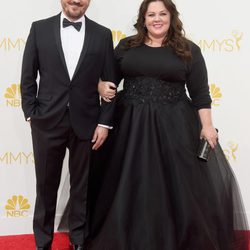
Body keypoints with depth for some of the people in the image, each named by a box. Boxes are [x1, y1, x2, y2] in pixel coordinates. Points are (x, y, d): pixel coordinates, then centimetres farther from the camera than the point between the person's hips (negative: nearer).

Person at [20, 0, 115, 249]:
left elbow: (109, 82, 3)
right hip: (47, 122, 0)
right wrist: (31, 114, -3)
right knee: (46, 186, 11)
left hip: (86, 123, 1)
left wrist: (104, 122, -2)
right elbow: (28, 77, 3)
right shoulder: (40, 28, 2)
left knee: (82, 187, 12)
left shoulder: (102, 34, 2)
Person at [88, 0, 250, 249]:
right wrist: (102, 86, -10)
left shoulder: (188, 50, 0)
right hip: (131, 125, 2)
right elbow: (109, 77, 12)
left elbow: (200, 93, 0)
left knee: (176, 184, 5)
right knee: (130, 186, 9)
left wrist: (206, 126, -6)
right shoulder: (126, 46, 5)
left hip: (174, 126, -2)